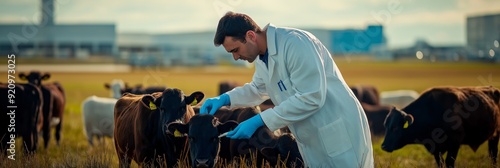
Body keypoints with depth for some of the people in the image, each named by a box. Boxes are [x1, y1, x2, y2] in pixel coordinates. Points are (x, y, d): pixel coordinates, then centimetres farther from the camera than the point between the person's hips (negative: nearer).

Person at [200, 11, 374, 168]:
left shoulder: (295, 43, -22)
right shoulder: (262, 57, 7)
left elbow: (311, 98, -27)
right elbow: (258, 89, 28)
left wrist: (259, 121, -24)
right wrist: (225, 99, 8)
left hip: (340, 136, -9)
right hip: (313, 142, 9)